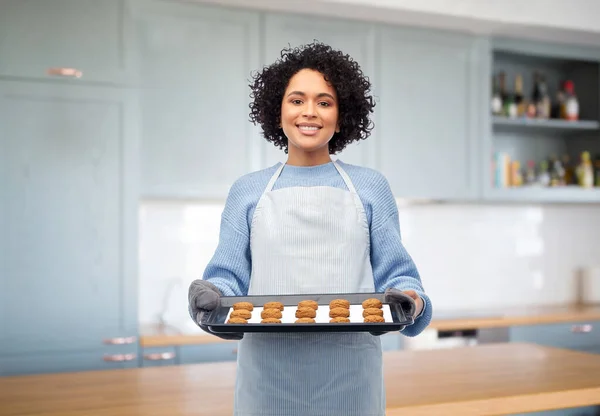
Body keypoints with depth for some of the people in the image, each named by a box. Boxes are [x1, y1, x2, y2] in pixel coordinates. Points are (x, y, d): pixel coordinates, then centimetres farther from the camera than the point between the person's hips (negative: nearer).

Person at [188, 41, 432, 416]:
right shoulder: (247, 191, 10)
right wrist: (210, 295, -15)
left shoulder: (370, 188, 8)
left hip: (349, 374, 0)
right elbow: (230, 277, 7)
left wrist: (409, 299, -15)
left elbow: (395, 274, 7)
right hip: (268, 374, 0)